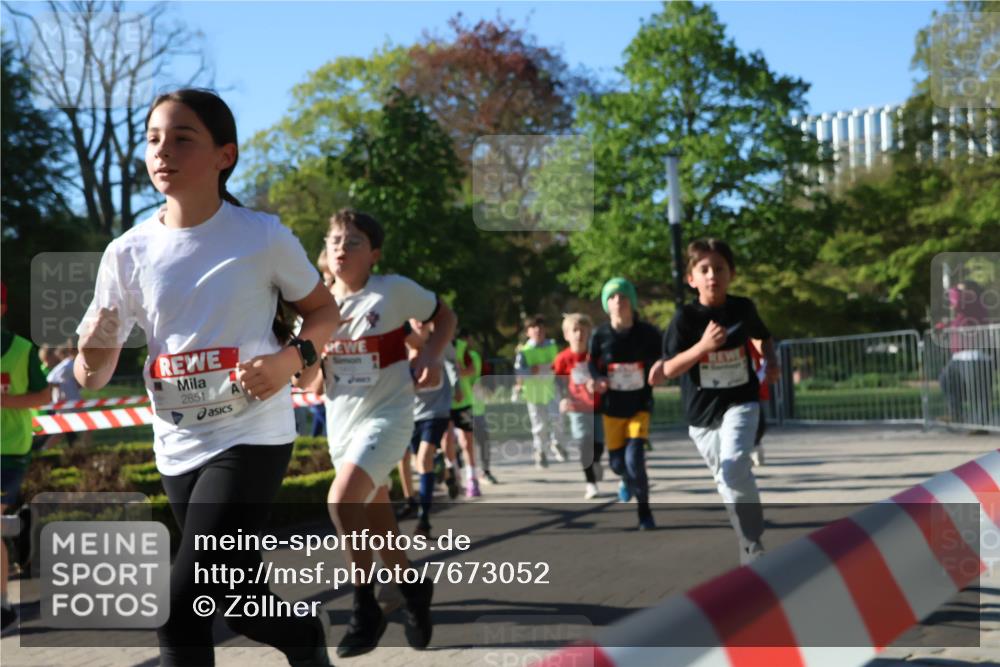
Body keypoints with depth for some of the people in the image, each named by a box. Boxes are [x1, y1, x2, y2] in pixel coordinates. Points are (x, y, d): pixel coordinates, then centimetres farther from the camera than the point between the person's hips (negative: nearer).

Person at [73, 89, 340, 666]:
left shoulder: (263, 237, -10)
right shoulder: (128, 253, -3)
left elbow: (324, 310, 4)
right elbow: (94, 378, 0)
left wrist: (293, 357, -17)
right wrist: (93, 352, -24)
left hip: (253, 438, -4)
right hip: (179, 447, 5)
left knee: (180, 609, -16)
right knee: (239, 605, 17)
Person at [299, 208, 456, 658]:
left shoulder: (395, 290, -9)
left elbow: (444, 317, 5)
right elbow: (309, 382, 6)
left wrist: (430, 357, -12)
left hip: (386, 415, -6)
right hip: (341, 422, 6)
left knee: (342, 501, -25)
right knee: (374, 521, 16)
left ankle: (366, 610, -13)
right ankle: (413, 588, 40)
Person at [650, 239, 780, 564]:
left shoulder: (743, 308, -3)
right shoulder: (685, 317, -10)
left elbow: (764, 336, 19)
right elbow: (669, 369, -15)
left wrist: (771, 362, -1)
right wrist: (703, 346, -28)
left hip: (740, 402, -1)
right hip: (701, 412, 1)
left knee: (734, 468, -27)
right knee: (726, 480, 12)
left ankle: (752, 544, -16)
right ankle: (751, 544, 34)